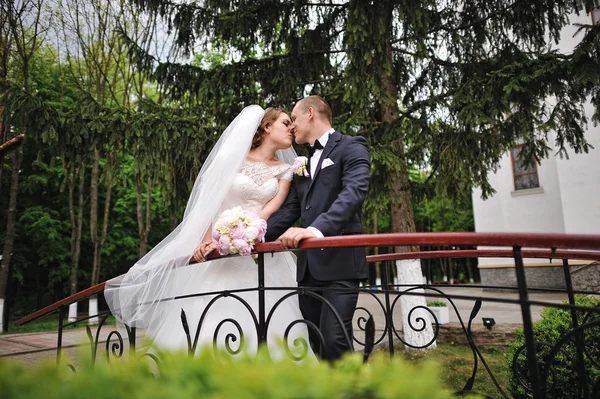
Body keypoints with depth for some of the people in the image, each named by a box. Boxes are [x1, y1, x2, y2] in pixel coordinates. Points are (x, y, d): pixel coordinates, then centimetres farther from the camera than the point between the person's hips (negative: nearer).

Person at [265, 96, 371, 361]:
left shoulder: (352, 147, 0)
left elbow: (354, 191, -18)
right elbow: (288, 211, 16)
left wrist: (318, 228, -33)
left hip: (340, 262, -7)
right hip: (308, 265, 7)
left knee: (334, 342, -13)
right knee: (318, 344, 11)